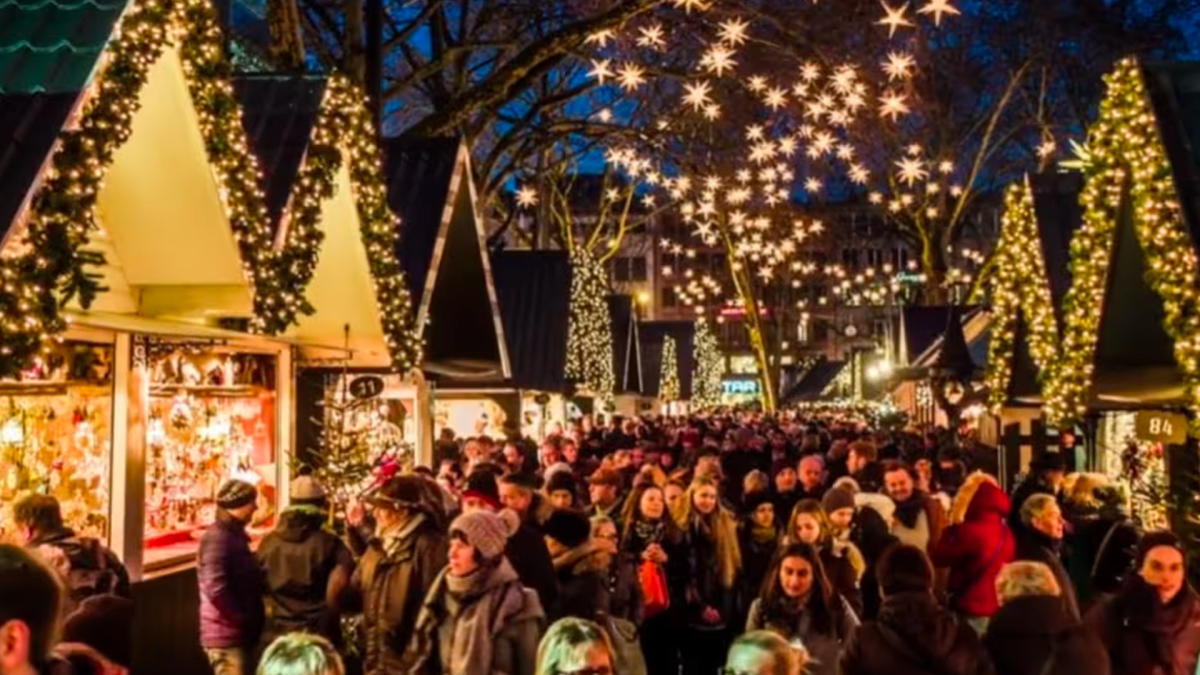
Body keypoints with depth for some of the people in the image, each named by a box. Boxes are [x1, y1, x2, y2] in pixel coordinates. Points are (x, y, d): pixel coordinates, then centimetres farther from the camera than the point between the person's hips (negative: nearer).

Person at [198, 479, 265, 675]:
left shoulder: (234, 536, 15)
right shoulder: (218, 538, -15)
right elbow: (216, 589, -24)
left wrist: (253, 618, 11)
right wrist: (245, 618, -16)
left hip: (237, 635, 10)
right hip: (226, 636, -10)